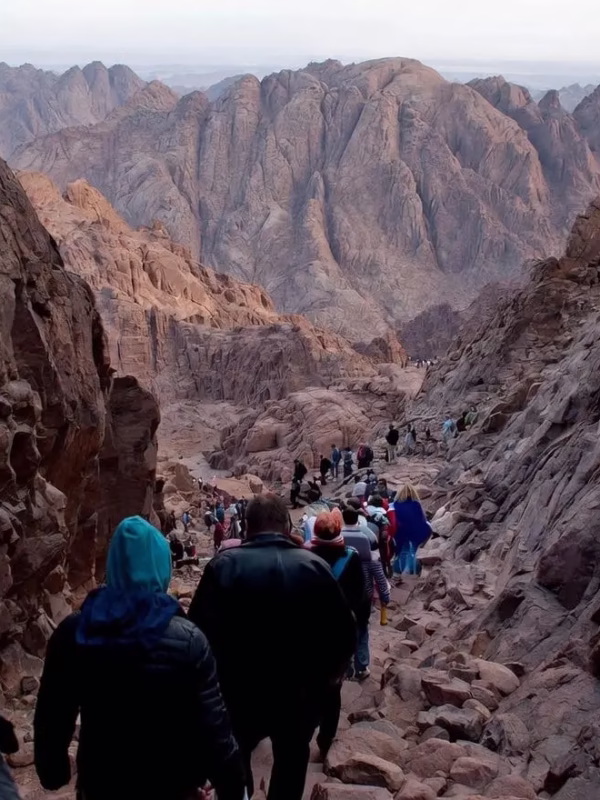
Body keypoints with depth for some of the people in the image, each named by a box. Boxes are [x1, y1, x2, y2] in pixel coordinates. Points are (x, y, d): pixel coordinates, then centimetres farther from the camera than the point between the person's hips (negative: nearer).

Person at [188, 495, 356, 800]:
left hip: (240, 693, -1)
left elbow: (201, 630, -17)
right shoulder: (314, 566, -9)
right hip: (300, 695, 1)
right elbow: (344, 631, -8)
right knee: (290, 764, 23)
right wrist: (325, 676, 8)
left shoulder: (224, 565, -13)